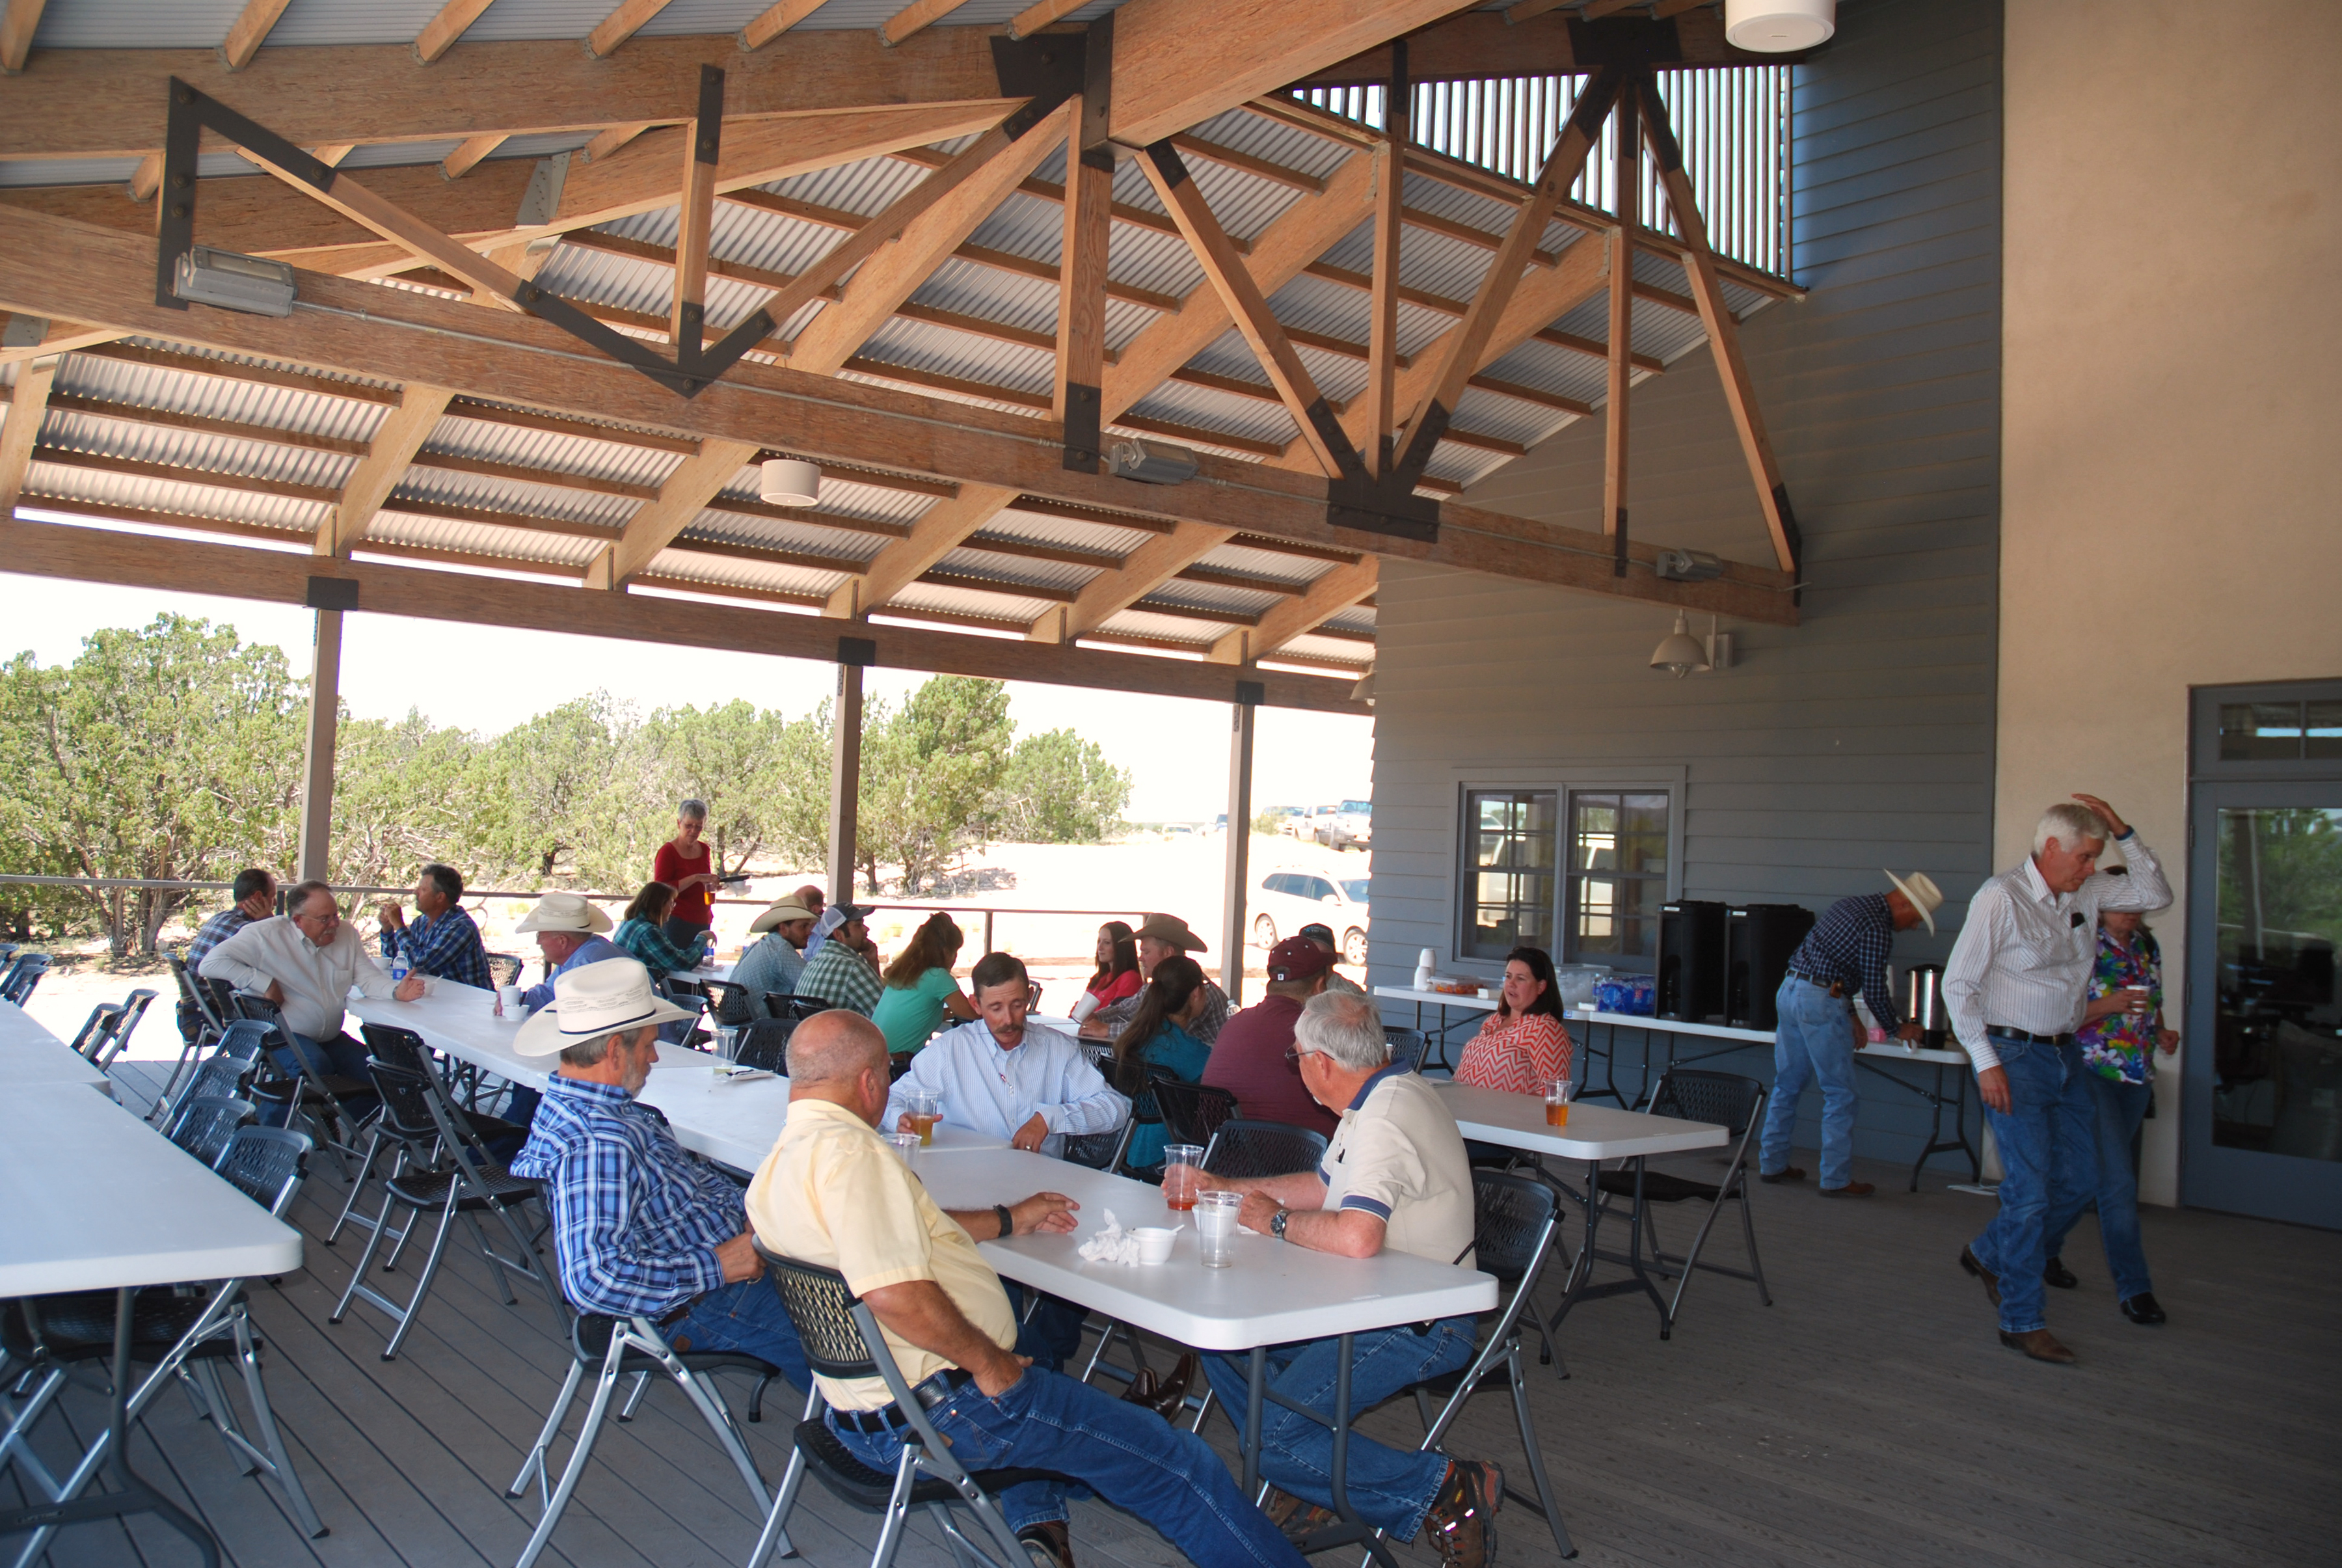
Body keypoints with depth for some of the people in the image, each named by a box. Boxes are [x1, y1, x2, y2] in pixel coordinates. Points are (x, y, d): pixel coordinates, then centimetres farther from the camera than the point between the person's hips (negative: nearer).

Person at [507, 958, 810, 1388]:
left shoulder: (568, 1110, 7)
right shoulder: (598, 1143, -27)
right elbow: (593, 1278, -36)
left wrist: (745, 1209, 6)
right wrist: (716, 1267, -27)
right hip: (707, 1305, -11)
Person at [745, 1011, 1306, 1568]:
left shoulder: (776, 1167, 8)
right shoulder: (849, 1150, -23)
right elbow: (896, 1293, -34)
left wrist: (1009, 1221, 27)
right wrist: (988, 1362, -19)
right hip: (939, 1408, -10)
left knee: (1029, 1347, 37)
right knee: (1175, 1462, 1)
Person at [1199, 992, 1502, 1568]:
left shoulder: (1385, 1120, -24)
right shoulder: (1385, 1094, 9)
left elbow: (1356, 1237, -38)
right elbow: (1322, 1185, 22)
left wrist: (1278, 1221, -19)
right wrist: (1219, 1189, 24)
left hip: (1419, 1327, -10)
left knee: (1274, 1438, -17)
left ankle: (1448, 1489, -5)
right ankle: (1306, 1479, 9)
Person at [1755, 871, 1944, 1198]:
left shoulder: (1854, 904, 17)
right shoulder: (1877, 928, -12)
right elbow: (1875, 990, -10)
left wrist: (1849, 1016, 22)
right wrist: (1897, 1029, 6)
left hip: (1789, 989, 10)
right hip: (1820, 1002, -9)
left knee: (1787, 1085, 16)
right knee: (1840, 1095, 0)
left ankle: (1772, 1164, 22)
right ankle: (1836, 1179, 3)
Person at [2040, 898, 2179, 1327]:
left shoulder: (2148, 947, 10)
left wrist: (2161, 1034, 3)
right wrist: (2106, 1006, -25)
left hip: (2137, 1077, 7)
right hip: (2092, 1073, -7)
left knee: (2090, 1176, 14)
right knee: (2118, 1181, -10)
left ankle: (2043, 1248, 32)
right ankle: (2133, 1287, -1)